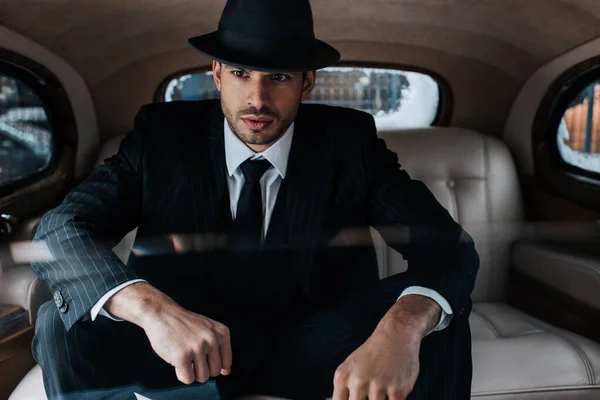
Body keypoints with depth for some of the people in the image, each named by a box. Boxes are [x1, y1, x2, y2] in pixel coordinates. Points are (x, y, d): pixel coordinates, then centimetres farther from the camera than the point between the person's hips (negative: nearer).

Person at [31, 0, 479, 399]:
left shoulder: (349, 141, -7)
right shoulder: (163, 135, -7)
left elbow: (449, 245, -14)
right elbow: (60, 230, -14)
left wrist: (400, 330, -38)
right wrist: (151, 307, -36)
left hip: (310, 351, 0)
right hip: (186, 342, 1)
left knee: (428, 318, -25)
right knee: (64, 324, -23)